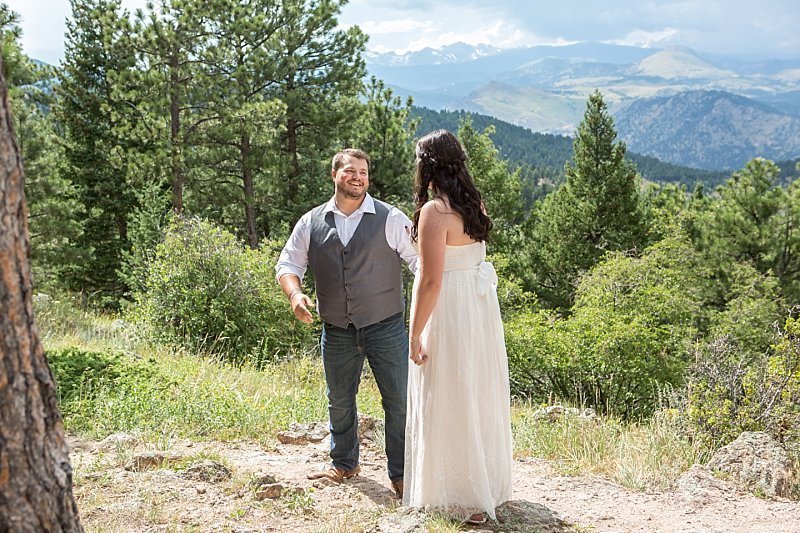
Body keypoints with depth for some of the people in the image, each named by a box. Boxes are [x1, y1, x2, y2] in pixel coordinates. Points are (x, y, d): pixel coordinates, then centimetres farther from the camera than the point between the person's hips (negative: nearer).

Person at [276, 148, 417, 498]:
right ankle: (344, 464, 38)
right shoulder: (311, 223, 3)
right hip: (336, 331, 3)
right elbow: (288, 263, 8)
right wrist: (295, 294, -12)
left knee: (398, 400, 1)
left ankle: (401, 474, 15)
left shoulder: (391, 219, -5)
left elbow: (420, 258, -9)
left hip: (385, 327, -2)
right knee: (339, 400, 17)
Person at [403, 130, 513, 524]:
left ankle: (469, 499, 15)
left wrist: (415, 333, -16)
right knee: (480, 398, 19)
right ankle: (489, 484, 34)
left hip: (448, 311, -9)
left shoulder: (435, 210, -19)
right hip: (481, 304, 9)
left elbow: (431, 280, -21)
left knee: (450, 405, 4)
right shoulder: (473, 204, 7)